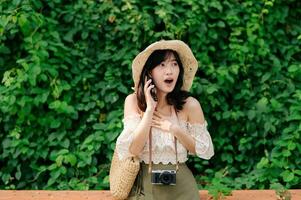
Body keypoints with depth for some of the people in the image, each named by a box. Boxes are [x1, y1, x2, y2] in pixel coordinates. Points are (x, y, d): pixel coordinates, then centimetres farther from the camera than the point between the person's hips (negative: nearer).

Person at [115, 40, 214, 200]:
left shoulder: (189, 105, -11)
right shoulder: (133, 101, -11)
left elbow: (206, 151, -4)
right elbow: (130, 151, -18)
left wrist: (175, 129, -16)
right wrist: (149, 109, -22)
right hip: (143, 186, 0)